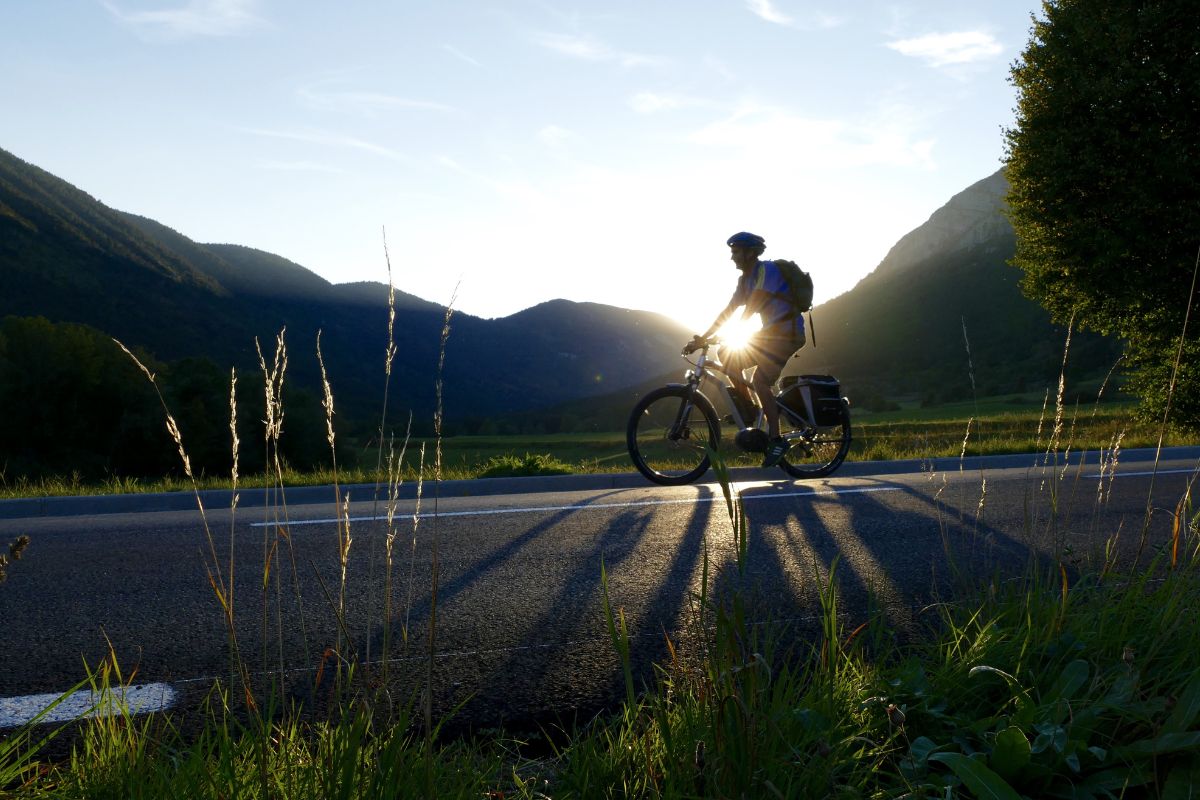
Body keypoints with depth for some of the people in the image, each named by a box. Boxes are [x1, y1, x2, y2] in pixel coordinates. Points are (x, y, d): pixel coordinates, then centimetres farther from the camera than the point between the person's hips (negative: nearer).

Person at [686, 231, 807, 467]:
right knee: (730, 357, -3)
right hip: (771, 332, 9)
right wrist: (702, 338, 1)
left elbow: (752, 307, -24)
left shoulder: (767, 270, -16)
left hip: (787, 333, -9)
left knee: (759, 380, -20)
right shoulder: (745, 278, 10)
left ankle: (776, 440, -12)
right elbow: (728, 311, 8)